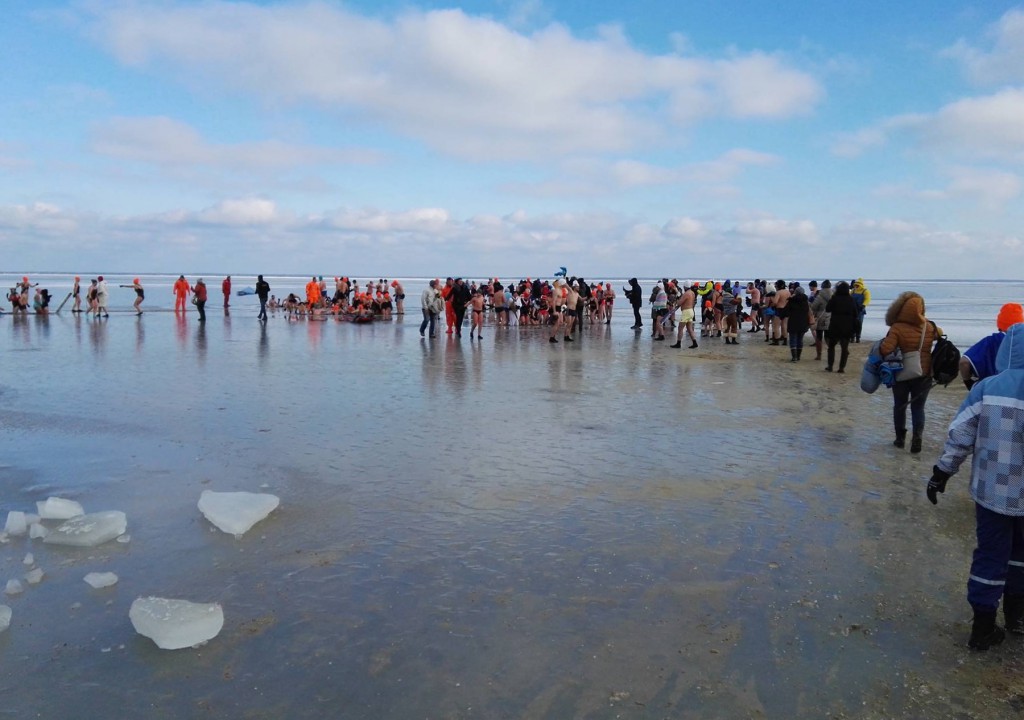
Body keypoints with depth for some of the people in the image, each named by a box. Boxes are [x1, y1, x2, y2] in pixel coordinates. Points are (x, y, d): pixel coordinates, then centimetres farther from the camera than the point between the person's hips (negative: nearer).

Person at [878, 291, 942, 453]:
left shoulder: (897, 328, -17)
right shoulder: (930, 327, -3)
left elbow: (885, 350, -25)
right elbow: (940, 334, 21)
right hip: (923, 374, 2)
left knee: (900, 406, 14)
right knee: (918, 407, 10)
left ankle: (900, 438, 21)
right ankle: (917, 439, -2)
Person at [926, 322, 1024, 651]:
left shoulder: (986, 387, -9)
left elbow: (959, 436, -7)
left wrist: (941, 474, 3)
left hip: (990, 491, 1)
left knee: (990, 553, 12)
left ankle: (983, 626, 15)